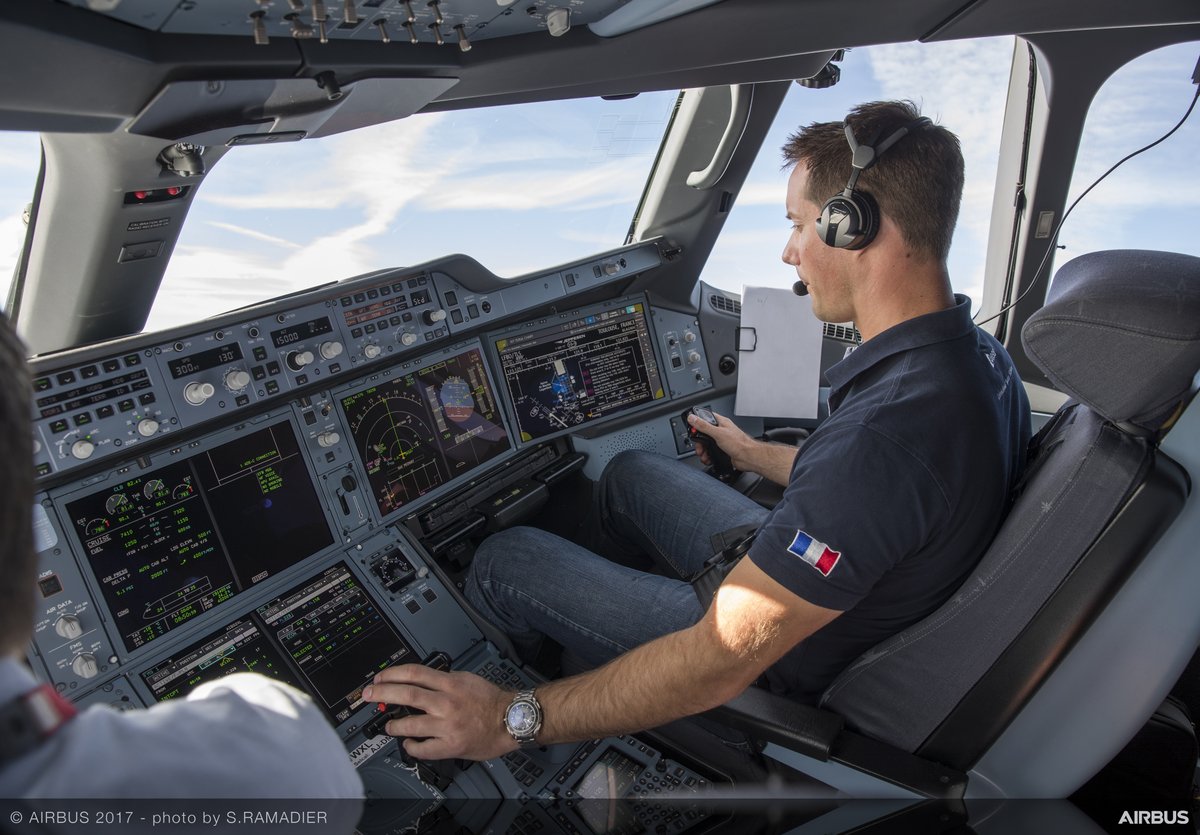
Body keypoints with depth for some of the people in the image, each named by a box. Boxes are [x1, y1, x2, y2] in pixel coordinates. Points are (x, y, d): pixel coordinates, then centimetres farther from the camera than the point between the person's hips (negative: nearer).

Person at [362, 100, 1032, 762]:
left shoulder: (885, 433, -38)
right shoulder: (982, 357, -7)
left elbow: (722, 662, -34)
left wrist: (515, 720, -26)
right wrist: (758, 456, 28)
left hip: (787, 666, -8)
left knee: (505, 559, -1)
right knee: (631, 472, 22)